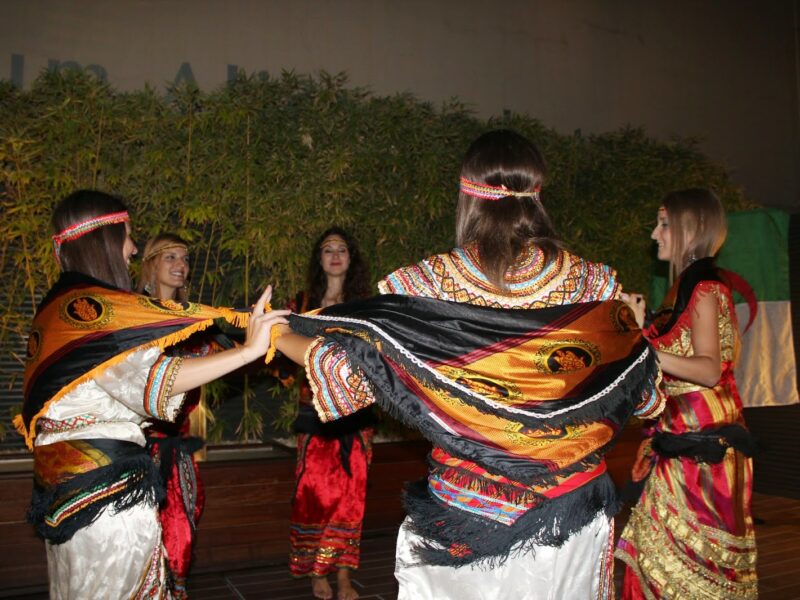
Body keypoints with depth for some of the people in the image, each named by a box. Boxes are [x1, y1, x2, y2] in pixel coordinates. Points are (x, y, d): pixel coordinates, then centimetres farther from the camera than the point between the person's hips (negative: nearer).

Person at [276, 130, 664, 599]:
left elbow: (348, 366, -10)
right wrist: (632, 327, 20)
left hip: (464, 515, -1)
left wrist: (275, 335, 7)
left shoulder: (432, 282, -13)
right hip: (570, 513, 1)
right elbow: (644, 393, -1)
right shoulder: (593, 285, -10)